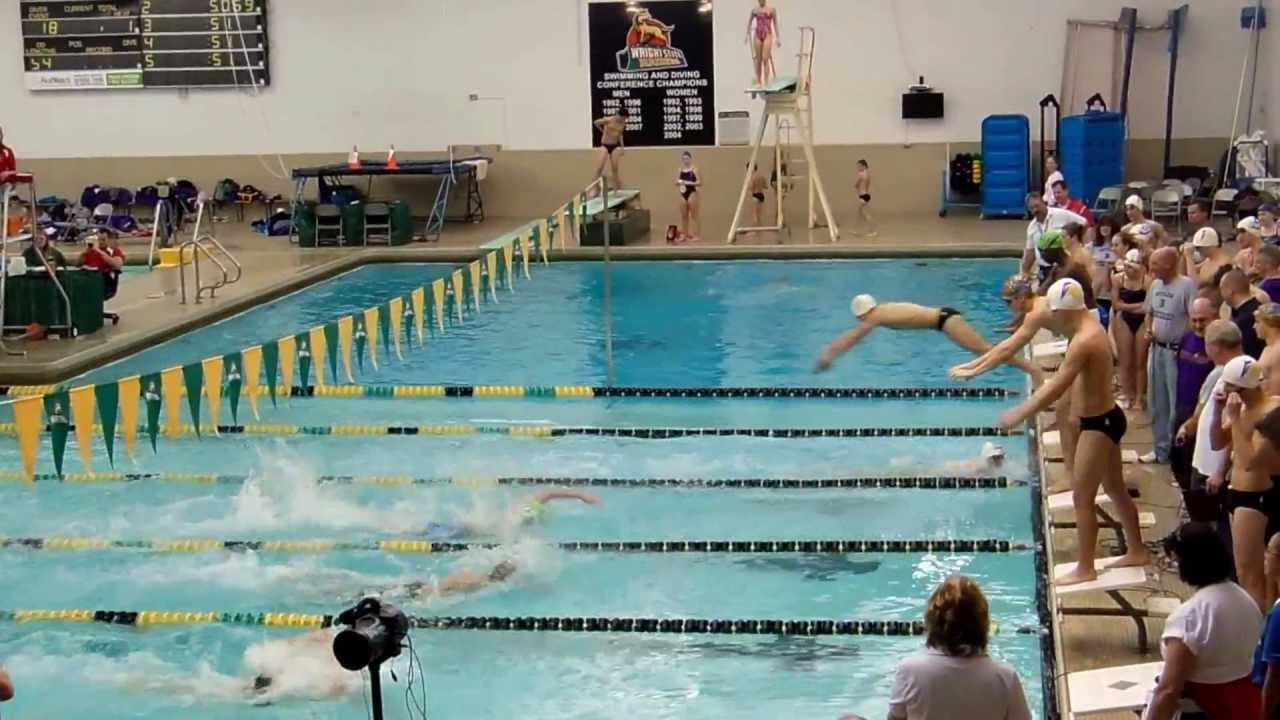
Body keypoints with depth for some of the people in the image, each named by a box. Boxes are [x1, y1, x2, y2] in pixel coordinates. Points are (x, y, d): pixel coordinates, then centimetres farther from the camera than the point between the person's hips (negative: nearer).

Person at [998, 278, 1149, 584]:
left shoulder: (1083, 340, -25)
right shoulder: (1089, 327, 7)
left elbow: (1057, 387, -29)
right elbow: (1062, 383, 15)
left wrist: (1020, 415, -22)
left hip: (1099, 423, -10)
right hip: (1105, 418, 10)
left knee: (1082, 498, -1)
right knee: (1116, 490, 22)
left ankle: (1085, 568, 8)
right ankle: (1136, 551, 35)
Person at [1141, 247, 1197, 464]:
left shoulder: (1187, 285, -18)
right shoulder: (1155, 284, 7)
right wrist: (1147, 329, 2)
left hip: (1177, 351, -8)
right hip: (1156, 349, 8)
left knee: (1177, 405, -1)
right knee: (1157, 403, 16)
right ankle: (1161, 449, 28)